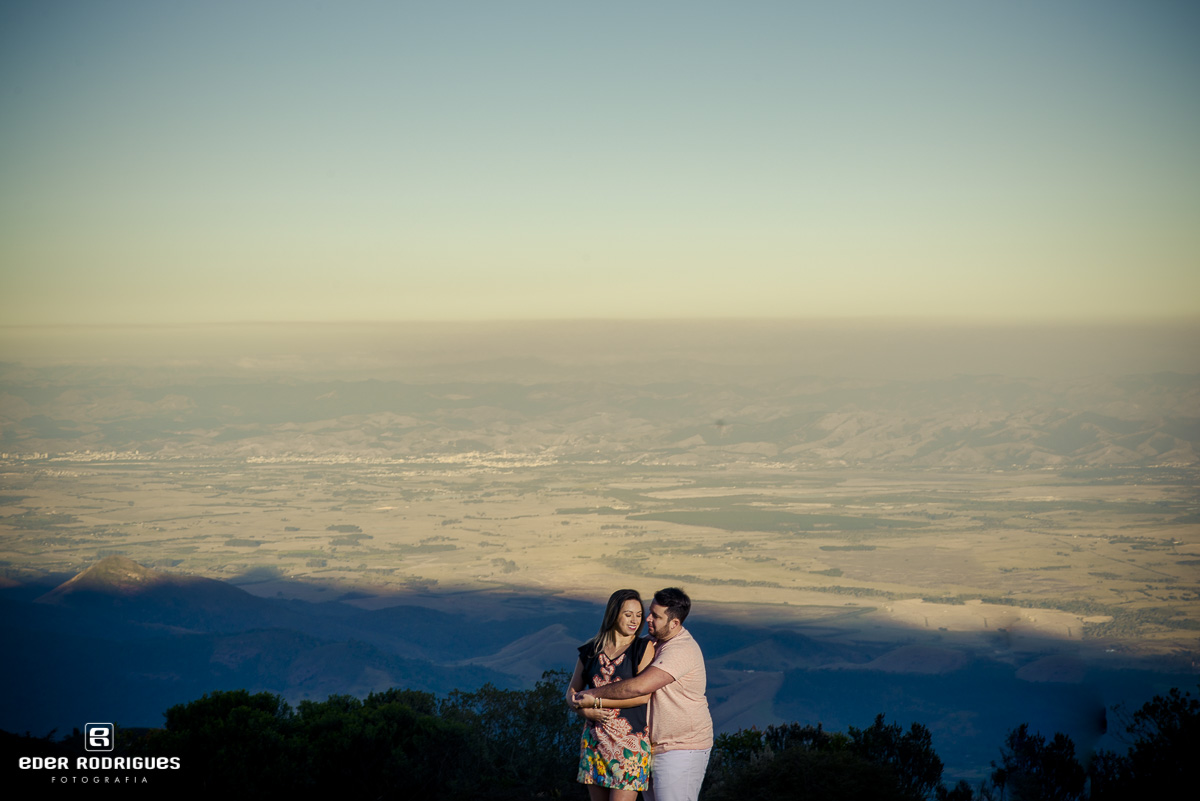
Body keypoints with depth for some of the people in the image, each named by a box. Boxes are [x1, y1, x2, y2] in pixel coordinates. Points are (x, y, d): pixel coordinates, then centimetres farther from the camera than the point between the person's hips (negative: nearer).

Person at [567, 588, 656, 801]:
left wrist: (598, 701, -11)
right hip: (595, 740, 4)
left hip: (630, 741, -4)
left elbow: (643, 694, -12)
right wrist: (585, 710, -9)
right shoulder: (591, 651, 8)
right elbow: (572, 692, 13)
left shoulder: (643, 648, -2)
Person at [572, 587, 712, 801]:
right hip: (654, 747, 9)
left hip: (681, 751, -9)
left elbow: (639, 687, -32)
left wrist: (594, 694, -21)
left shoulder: (681, 651, -24)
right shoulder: (652, 642, 7)